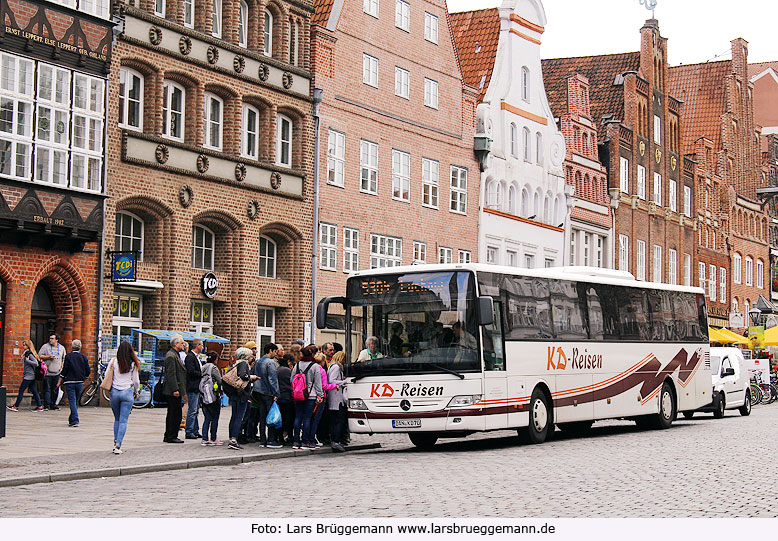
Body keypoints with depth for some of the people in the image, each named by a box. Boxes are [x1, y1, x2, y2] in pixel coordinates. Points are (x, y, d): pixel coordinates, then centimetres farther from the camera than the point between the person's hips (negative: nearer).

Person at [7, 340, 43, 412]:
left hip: (29, 376, -10)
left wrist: (27, 360, -20)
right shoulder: (27, 353, 15)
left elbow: (36, 363, -22)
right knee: (34, 391, 8)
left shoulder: (30, 354, -14)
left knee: (21, 390, -5)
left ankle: (16, 406, -2)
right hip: (31, 376, 10)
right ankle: (39, 406, 8)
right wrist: (24, 375, 22)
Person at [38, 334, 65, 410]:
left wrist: (62, 367, 9)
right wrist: (48, 357, -13)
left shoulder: (61, 348, 12)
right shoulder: (45, 346, 2)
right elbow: (39, 356, 1)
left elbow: (64, 359, 21)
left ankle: (53, 404, 15)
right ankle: (47, 405, -5)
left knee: (55, 390, 6)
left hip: (57, 373, 3)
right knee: (47, 389, -6)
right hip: (47, 372, -3)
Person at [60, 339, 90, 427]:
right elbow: (88, 371, 4)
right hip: (80, 383, 4)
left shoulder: (68, 356, -7)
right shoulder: (84, 357, 2)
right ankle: (71, 419, 25)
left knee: (72, 401, -5)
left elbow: (65, 370, -9)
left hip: (70, 382, -4)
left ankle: (74, 420, -15)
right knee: (75, 401, 16)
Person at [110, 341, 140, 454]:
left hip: (114, 392, 1)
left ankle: (115, 442, 14)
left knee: (117, 419, 19)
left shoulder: (114, 362, -2)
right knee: (123, 421, 0)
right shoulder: (133, 364, -2)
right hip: (127, 392, -1)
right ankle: (118, 446, -8)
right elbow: (136, 380, 4)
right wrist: (136, 391, 22)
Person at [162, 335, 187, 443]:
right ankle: (171, 437, -3)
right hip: (173, 392, -11)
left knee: (172, 414, 14)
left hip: (176, 391, 11)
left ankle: (168, 437, 19)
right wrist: (175, 390, -22)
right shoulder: (171, 356, -15)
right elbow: (171, 375, -20)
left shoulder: (175, 355, 19)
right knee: (175, 414, -7)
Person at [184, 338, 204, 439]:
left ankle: (195, 431, 18)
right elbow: (192, 372, -21)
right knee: (192, 410, -8)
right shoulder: (190, 357, -14)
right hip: (192, 387, -10)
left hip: (197, 388, 10)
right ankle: (189, 432, -4)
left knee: (195, 410, 13)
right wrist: (202, 374, -13)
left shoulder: (195, 357, 17)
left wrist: (202, 372, 4)